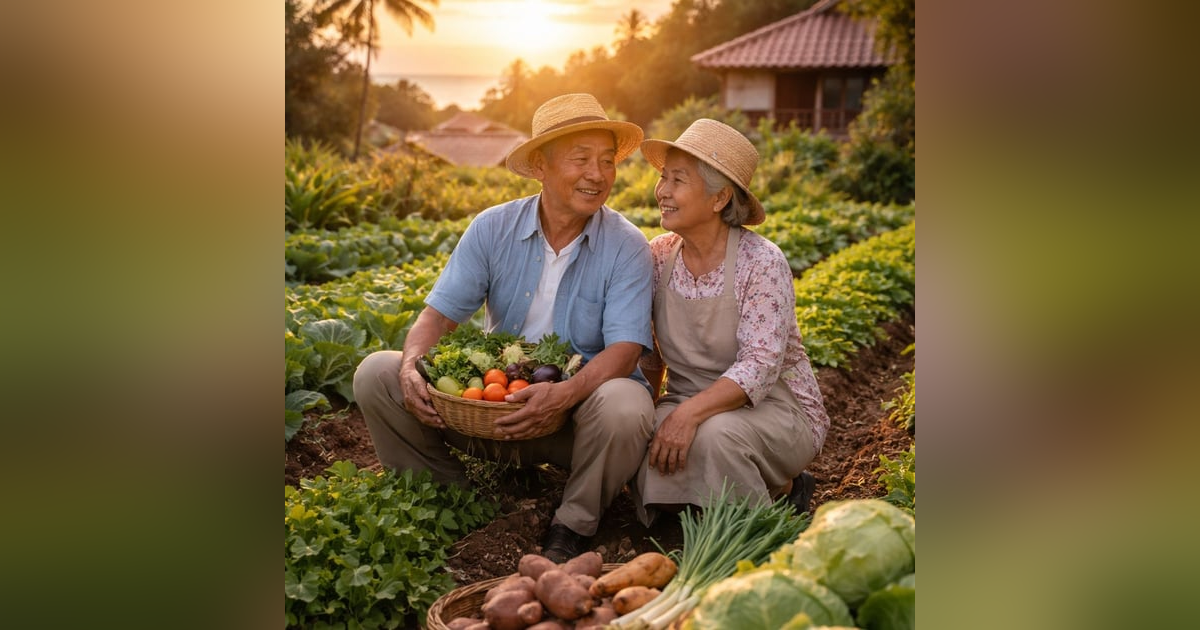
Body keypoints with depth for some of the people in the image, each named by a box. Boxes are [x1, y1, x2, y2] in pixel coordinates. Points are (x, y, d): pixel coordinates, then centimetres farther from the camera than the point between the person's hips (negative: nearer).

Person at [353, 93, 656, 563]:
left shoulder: (626, 247, -9)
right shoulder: (493, 228, -1)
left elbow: (624, 349, -18)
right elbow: (440, 312, -5)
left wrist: (563, 394, -37)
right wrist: (412, 366, -27)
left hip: (579, 405, -2)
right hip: (488, 402, 3)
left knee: (624, 406, -37)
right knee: (376, 373, -11)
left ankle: (572, 529, -8)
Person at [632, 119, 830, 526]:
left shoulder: (761, 262, -16)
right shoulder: (659, 256, -1)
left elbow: (759, 368, -24)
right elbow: (649, 356, 6)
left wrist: (690, 412, -36)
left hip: (775, 409, -5)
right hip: (689, 406, 5)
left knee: (716, 432, -37)